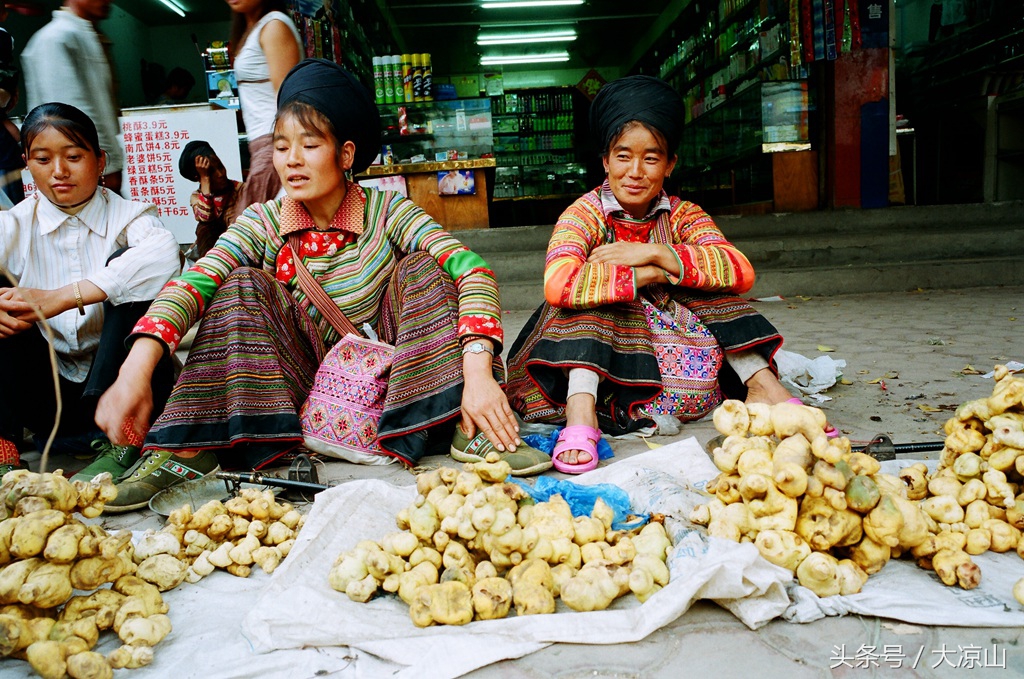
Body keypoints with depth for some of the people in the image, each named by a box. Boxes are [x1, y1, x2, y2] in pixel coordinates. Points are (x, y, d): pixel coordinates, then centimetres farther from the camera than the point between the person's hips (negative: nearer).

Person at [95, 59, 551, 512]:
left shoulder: (386, 213, -8)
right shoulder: (263, 223, -3)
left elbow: (472, 271, -23)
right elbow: (192, 285, -19)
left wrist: (477, 373, -38)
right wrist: (136, 369, -38)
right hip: (300, 386, 1)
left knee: (421, 269, -18)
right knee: (243, 284, -17)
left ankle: (467, 431, -23)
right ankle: (190, 448, -21)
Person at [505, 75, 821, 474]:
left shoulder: (682, 216, 0)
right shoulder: (584, 215, -11)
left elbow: (741, 272, -18)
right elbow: (558, 285, -33)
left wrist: (655, 254, -25)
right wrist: (649, 274, -27)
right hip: (595, 353, -2)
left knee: (704, 274, -15)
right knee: (595, 278, -26)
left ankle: (761, 384, -14)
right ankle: (581, 413, -38)